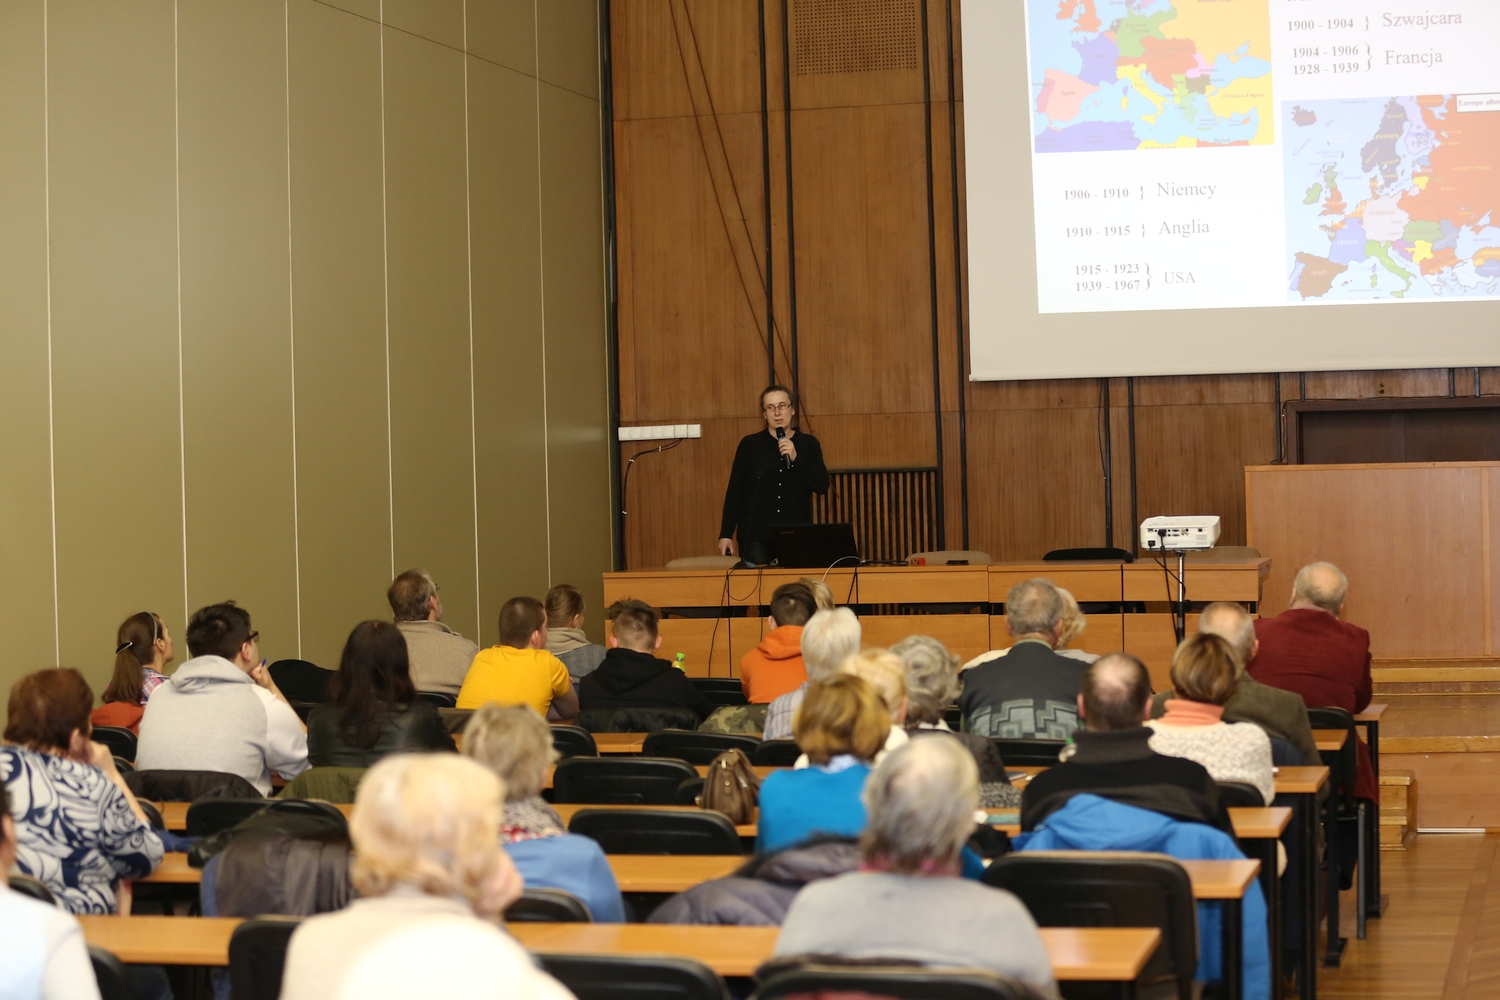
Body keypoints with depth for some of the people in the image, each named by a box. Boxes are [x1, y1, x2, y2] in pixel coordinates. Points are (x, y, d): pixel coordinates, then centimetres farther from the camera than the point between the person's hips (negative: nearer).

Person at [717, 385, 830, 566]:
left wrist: (795, 457, -14)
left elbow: (822, 486, -3)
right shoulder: (750, 444, 3)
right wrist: (726, 534, 0)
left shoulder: (808, 444, 6)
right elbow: (735, 491, 4)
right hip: (756, 538, -1)